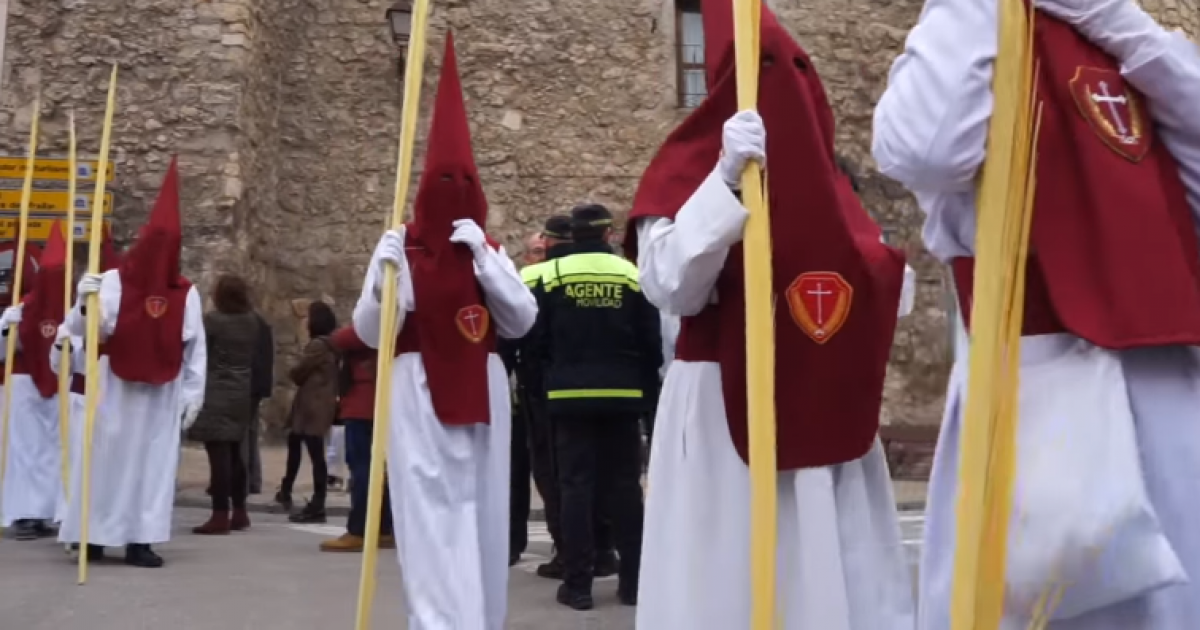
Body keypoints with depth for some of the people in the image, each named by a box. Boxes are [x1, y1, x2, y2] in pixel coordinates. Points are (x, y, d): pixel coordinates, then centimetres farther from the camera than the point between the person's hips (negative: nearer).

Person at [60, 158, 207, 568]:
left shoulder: (186, 293, 0)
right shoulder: (111, 281, -4)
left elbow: (196, 349, 1)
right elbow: (80, 330, -8)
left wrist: (193, 394, -2)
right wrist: (85, 304, -29)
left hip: (162, 393, 1)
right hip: (114, 389, -1)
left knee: (155, 461, 2)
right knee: (106, 457, 3)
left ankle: (140, 539, 8)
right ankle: (94, 534, 13)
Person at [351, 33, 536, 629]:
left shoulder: (489, 250, 9)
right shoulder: (399, 248, 0)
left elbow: (522, 321, -2)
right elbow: (369, 332, -3)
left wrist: (484, 257, -11)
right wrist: (381, 278, -21)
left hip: (481, 395, 4)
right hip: (419, 397, -4)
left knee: (481, 514, 11)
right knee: (434, 517, -8)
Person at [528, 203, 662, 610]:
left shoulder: (551, 275, 0)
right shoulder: (632, 275, 1)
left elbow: (538, 339, 2)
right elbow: (652, 343, 2)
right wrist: (646, 385, 16)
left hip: (570, 395, -1)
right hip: (623, 396, 1)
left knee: (576, 486, 3)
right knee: (625, 485, 8)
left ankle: (577, 584, 4)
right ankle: (633, 581, 13)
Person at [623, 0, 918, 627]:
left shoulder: (825, 181, 14)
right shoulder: (685, 173, -4)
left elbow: (872, 288, 22)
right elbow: (672, 289, -20)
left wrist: (892, 260, 2)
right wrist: (725, 180, -27)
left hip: (825, 411, 6)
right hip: (724, 412, -5)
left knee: (840, 576, 10)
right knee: (729, 576, 1)